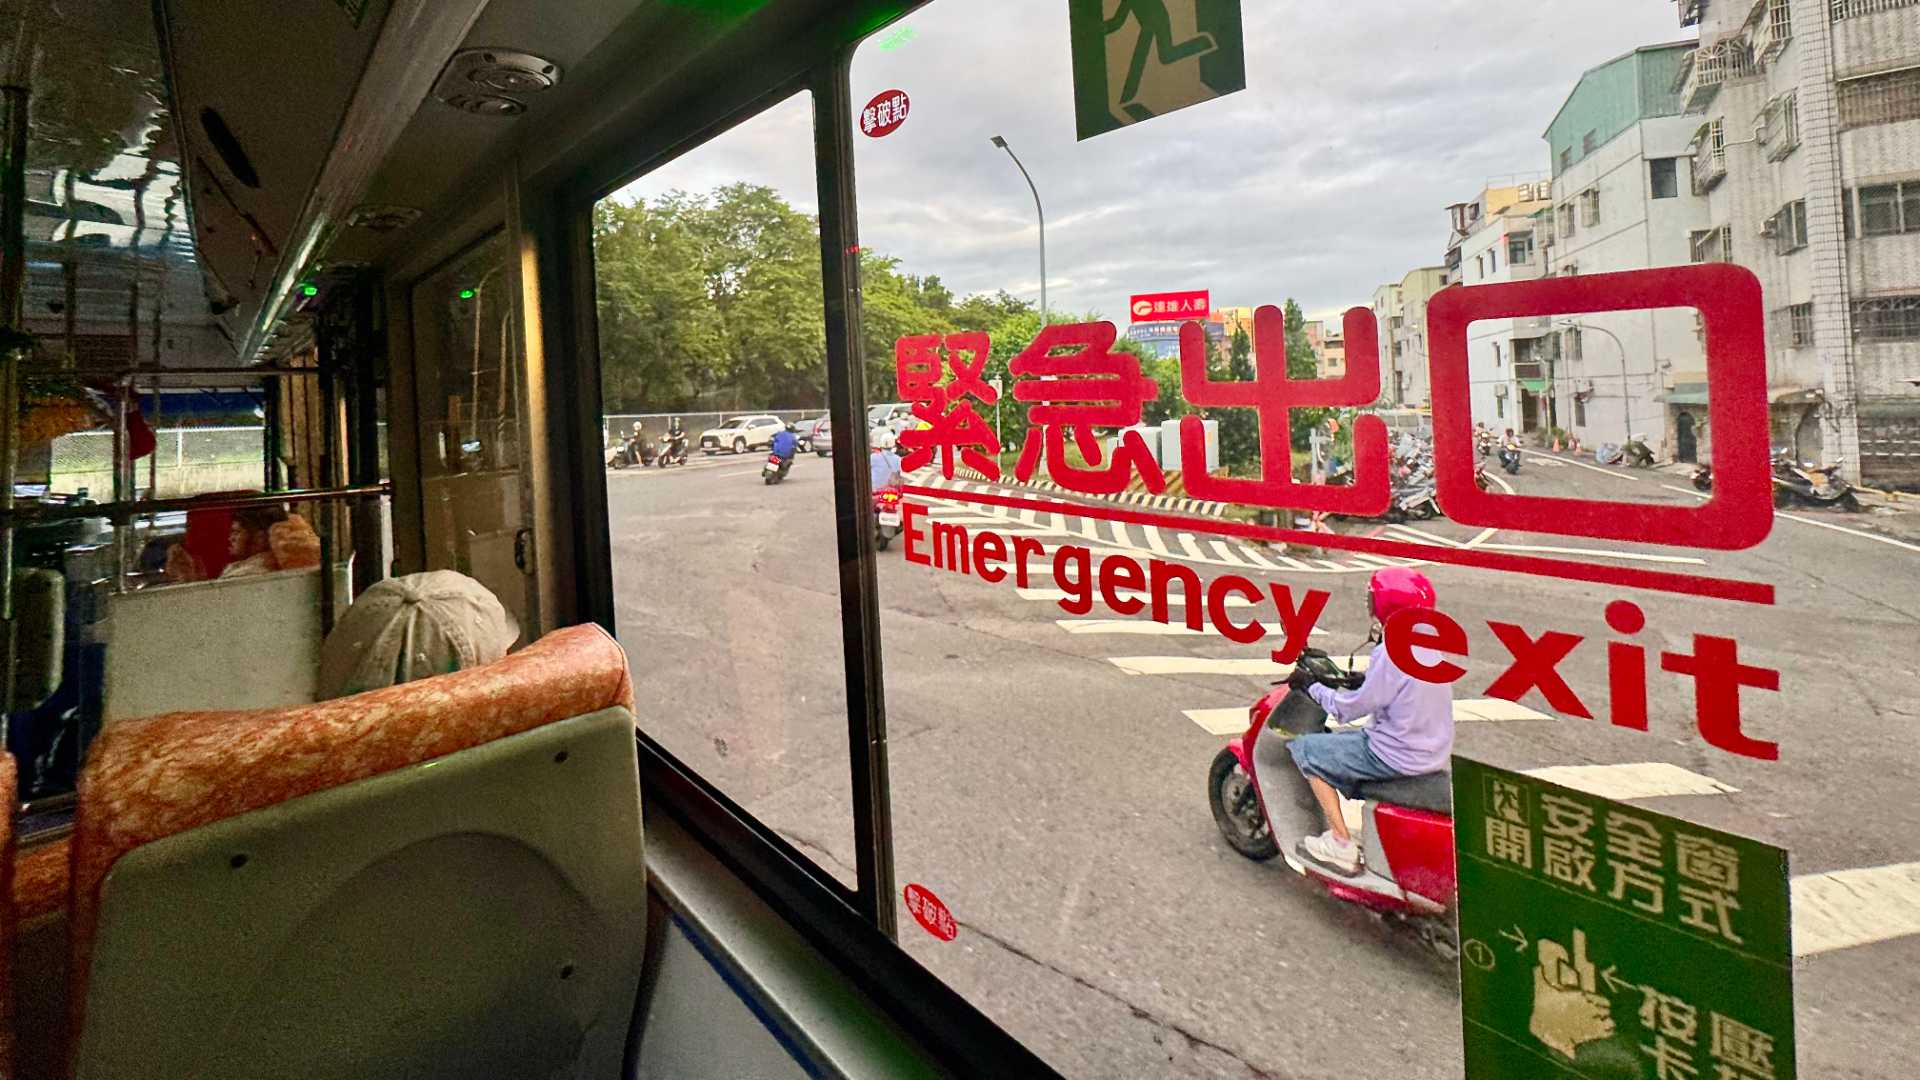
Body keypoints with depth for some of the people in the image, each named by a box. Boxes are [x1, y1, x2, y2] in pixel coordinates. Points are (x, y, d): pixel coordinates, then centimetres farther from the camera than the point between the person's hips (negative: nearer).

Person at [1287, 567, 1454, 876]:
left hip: (1398, 755, -9)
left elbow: (1352, 708, -17)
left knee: (1306, 749, 0)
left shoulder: (1390, 653, -23)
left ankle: (1342, 845, 2)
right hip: (1434, 753, 9)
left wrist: (1312, 686, -5)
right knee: (1341, 740, 29)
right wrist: (1360, 681, 19)